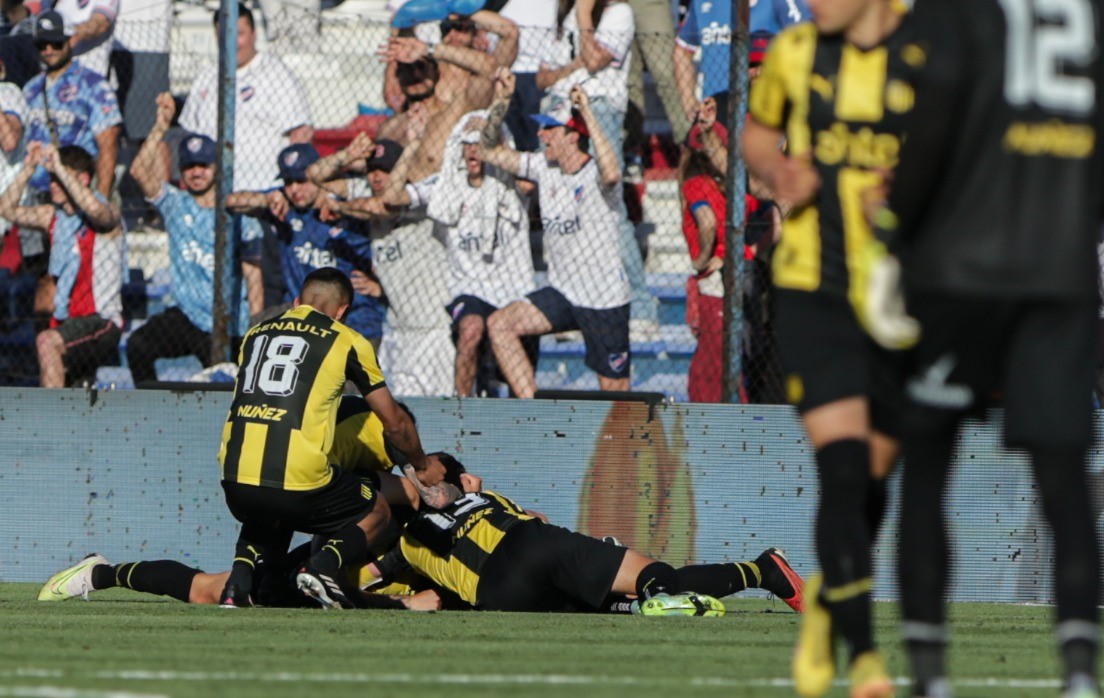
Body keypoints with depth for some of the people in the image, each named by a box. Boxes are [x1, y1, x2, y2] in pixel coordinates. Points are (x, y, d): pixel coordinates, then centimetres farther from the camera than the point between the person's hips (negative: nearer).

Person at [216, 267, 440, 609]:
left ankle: (239, 582, 11)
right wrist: (423, 467, 38)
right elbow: (394, 423, 17)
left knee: (266, 519, 39)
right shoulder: (347, 342, 8)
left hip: (235, 482, 4)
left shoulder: (256, 334, 19)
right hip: (297, 484, -4)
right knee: (377, 512, 23)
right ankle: (324, 565, -5)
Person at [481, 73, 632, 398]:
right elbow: (492, 152, 13)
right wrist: (501, 101, -1)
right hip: (563, 294, 6)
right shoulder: (545, 169, 5)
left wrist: (587, 113, -37)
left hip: (605, 299, -6)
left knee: (616, 395, -3)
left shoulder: (595, 176, -16)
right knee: (500, 324, -12)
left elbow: (611, 174, -41)